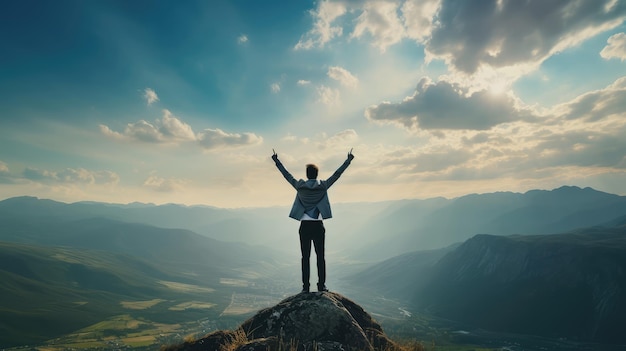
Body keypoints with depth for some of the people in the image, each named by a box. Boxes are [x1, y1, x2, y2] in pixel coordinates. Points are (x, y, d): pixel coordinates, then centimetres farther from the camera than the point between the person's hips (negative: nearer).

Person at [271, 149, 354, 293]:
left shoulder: (300, 186, -1)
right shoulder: (323, 186, -3)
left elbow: (287, 175, 9)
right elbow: (337, 174, 3)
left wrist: (276, 161, 19)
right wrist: (348, 160, 11)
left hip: (304, 227, 1)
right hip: (318, 227, -1)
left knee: (305, 257, 5)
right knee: (320, 257, 6)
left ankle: (305, 286, 6)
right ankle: (321, 285, 7)